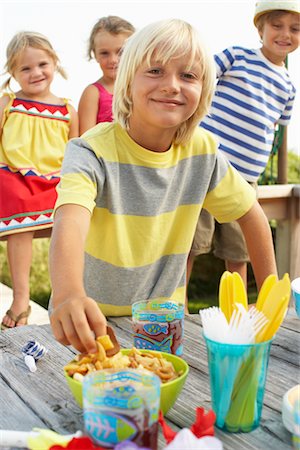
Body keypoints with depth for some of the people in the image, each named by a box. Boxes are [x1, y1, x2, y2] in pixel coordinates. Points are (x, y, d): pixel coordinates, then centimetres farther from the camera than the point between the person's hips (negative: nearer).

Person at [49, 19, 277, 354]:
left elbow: (251, 214, 5)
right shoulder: (93, 151, -21)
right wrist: (68, 295, -58)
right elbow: (70, 222, -39)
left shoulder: (202, 150, -7)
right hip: (91, 324, -1)